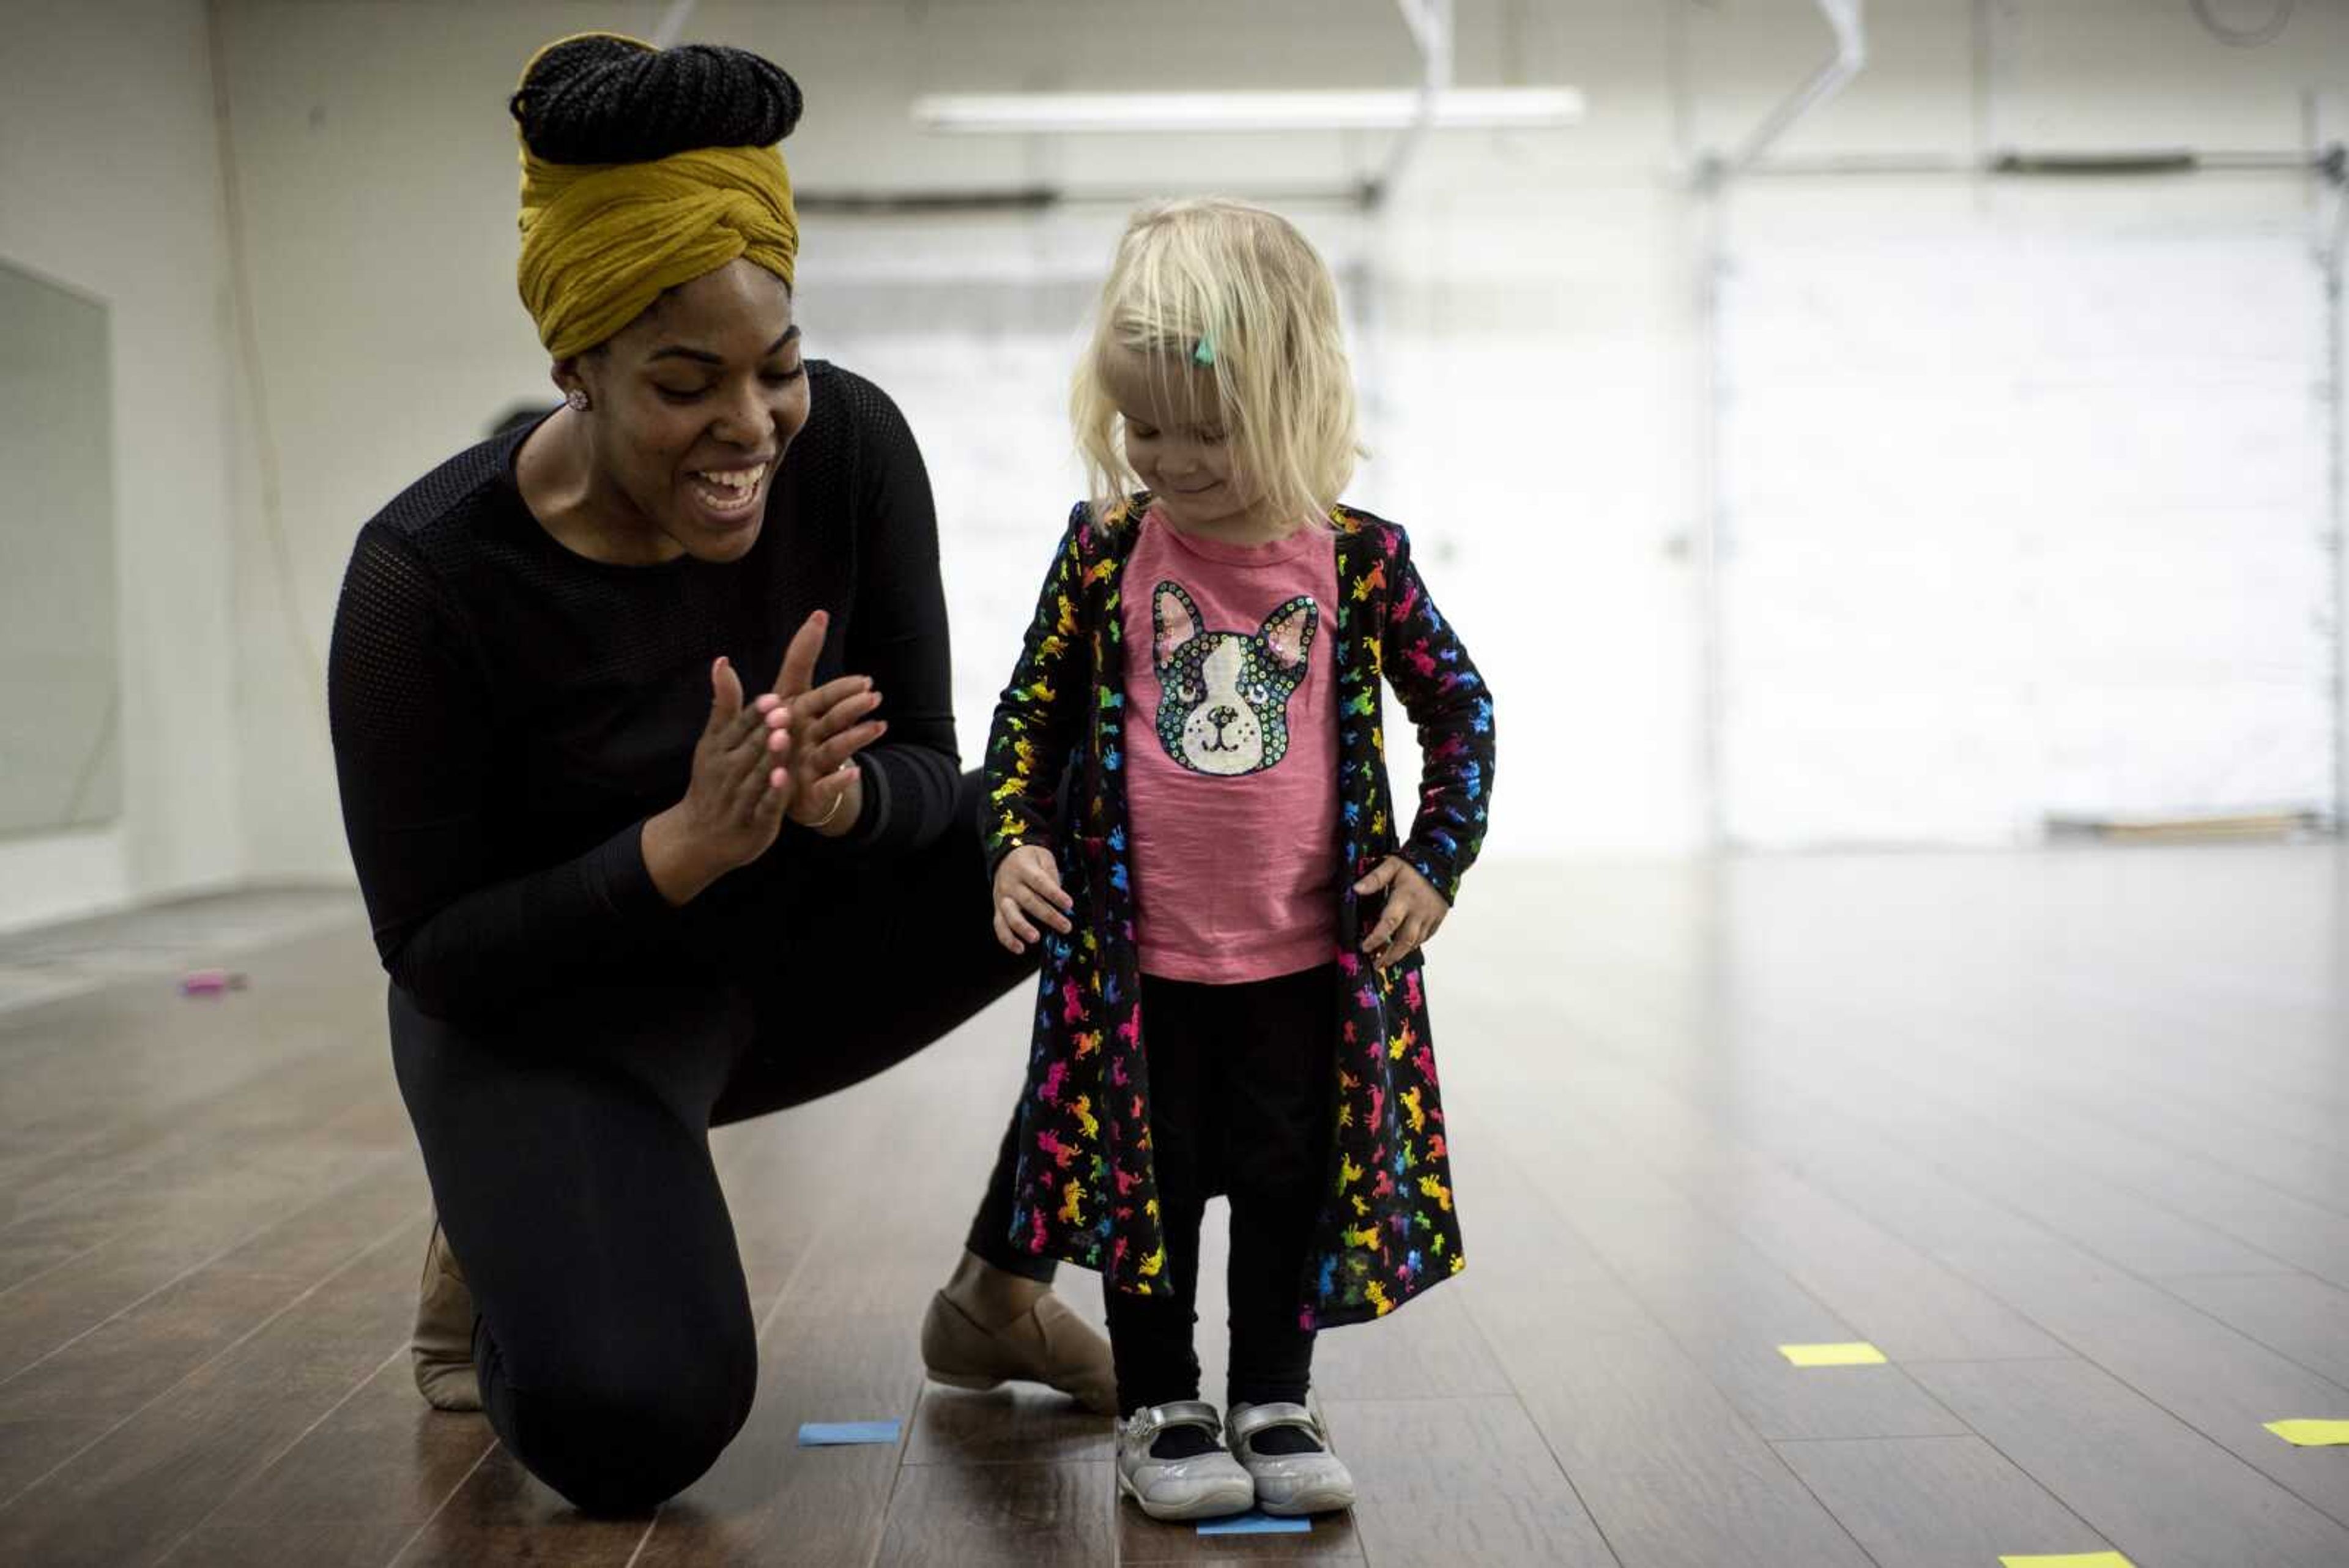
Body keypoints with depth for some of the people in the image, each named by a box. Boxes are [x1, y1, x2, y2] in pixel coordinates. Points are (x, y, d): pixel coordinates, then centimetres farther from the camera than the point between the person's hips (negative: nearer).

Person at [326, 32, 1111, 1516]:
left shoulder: (849, 445, -17)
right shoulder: (429, 577, -26)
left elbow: (925, 768, -10)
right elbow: (430, 953, -19)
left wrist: (839, 793, -35)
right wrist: (685, 843, -36)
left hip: (800, 944, 4)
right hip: (551, 1008, -4)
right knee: (632, 1427, -30)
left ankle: (1003, 1293, -2)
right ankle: (499, 1241, 9)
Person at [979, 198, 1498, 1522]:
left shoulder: (1357, 560, -6)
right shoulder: (1107, 550, -5)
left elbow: (1460, 708, 4)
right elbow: (1034, 708, 5)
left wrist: (1434, 862, -2)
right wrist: (1017, 842, -7)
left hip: (1308, 956, 0)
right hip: (1137, 956, 0)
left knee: (1290, 1180, 10)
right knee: (1148, 1182, 9)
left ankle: (1277, 1404, 26)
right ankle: (1160, 1410, 25)